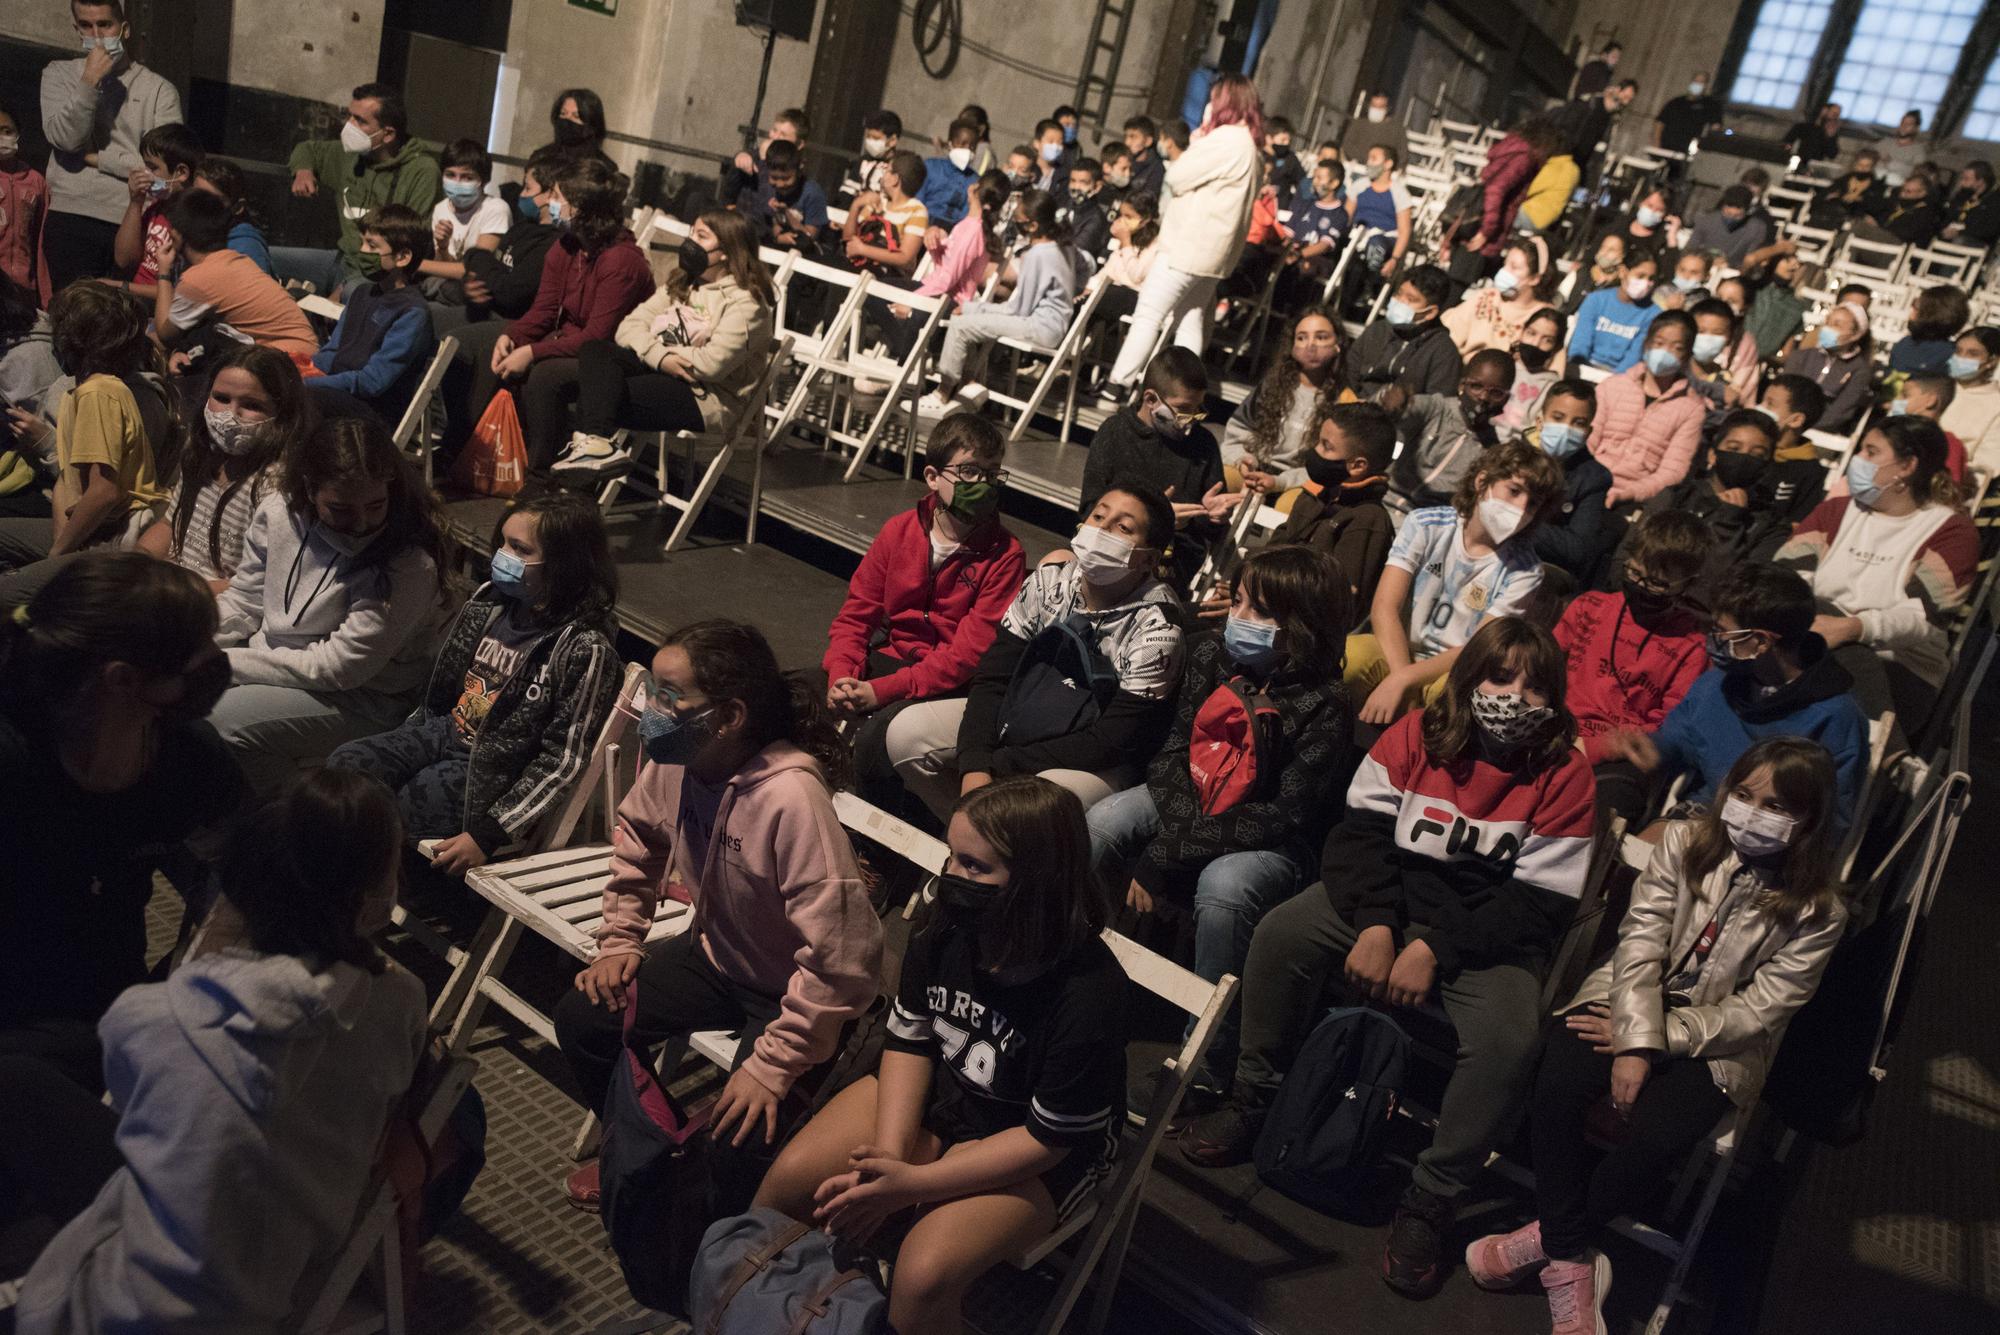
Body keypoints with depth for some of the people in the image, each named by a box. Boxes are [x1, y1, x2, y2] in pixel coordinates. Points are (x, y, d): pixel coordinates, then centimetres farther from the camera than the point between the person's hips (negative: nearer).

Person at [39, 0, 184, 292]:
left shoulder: (159, 89, 4)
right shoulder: (58, 74, 12)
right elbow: (64, 138, -5)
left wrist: (95, 158, -1)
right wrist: (90, 82, -11)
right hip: (70, 219, 1)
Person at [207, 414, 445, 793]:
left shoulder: (407, 565, -24)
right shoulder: (279, 512, -6)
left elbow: (336, 667, -21)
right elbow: (242, 598, 8)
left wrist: (223, 663, -19)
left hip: (364, 696, -6)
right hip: (270, 661, 6)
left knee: (224, 720, -25)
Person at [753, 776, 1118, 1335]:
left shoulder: (1090, 992, -32)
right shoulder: (948, 930, -17)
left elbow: (1048, 1139, -23)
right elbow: (909, 1039, -3)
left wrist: (912, 1184, -25)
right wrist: (889, 1152, -17)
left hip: (1037, 1154, -5)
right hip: (930, 1098, 5)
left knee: (922, 1278, -26)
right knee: (791, 1179, -7)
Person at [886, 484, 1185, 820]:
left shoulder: (1155, 627, -21)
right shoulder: (1052, 577, -7)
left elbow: (1111, 744, -21)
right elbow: (993, 675, -5)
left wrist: (998, 765, -21)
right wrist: (974, 765, -22)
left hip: (1097, 764, -6)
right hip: (1021, 715, 6)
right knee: (907, 731, -10)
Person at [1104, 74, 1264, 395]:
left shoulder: (1226, 139, -16)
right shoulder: (1252, 146, 16)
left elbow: (1176, 177, -12)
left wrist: (1196, 143, 0)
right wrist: (1201, 143, 10)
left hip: (1188, 245, -10)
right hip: (1210, 250, 10)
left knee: (1148, 315, -6)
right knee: (1190, 321, 12)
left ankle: (1119, 383, -7)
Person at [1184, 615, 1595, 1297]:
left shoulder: (1565, 771, -8)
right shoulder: (1418, 733, -2)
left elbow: (1539, 903, -12)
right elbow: (1361, 829, -4)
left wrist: (1436, 950, -21)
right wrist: (1375, 925, -21)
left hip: (1488, 930, -2)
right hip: (1393, 898, 3)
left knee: (1508, 1038, -30)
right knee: (1282, 931, -21)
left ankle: (1429, 1201, -10)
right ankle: (1252, 1100, -2)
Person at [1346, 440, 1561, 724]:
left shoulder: (1524, 571, -2)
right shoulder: (1425, 525, -1)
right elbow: (1384, 607, -10)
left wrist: (1404, 679, -25)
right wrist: (1400, 673, -27)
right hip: (1395, 652, 1)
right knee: (1350, 655, -35)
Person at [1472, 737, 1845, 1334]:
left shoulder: (1818, 913, -7)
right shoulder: (1686, 843, -4)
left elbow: (1757, 1013, -9)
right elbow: (1640, 944, -10)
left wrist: (1663, 1038, -17)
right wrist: (1635, 1042, -22)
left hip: (1717, 1040, -1)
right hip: (1633, 997, 1)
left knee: (1655, 1141, -30)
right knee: (1556, 1089, -28)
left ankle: (1547, 1238, -6)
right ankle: (1571, 1264, -14)